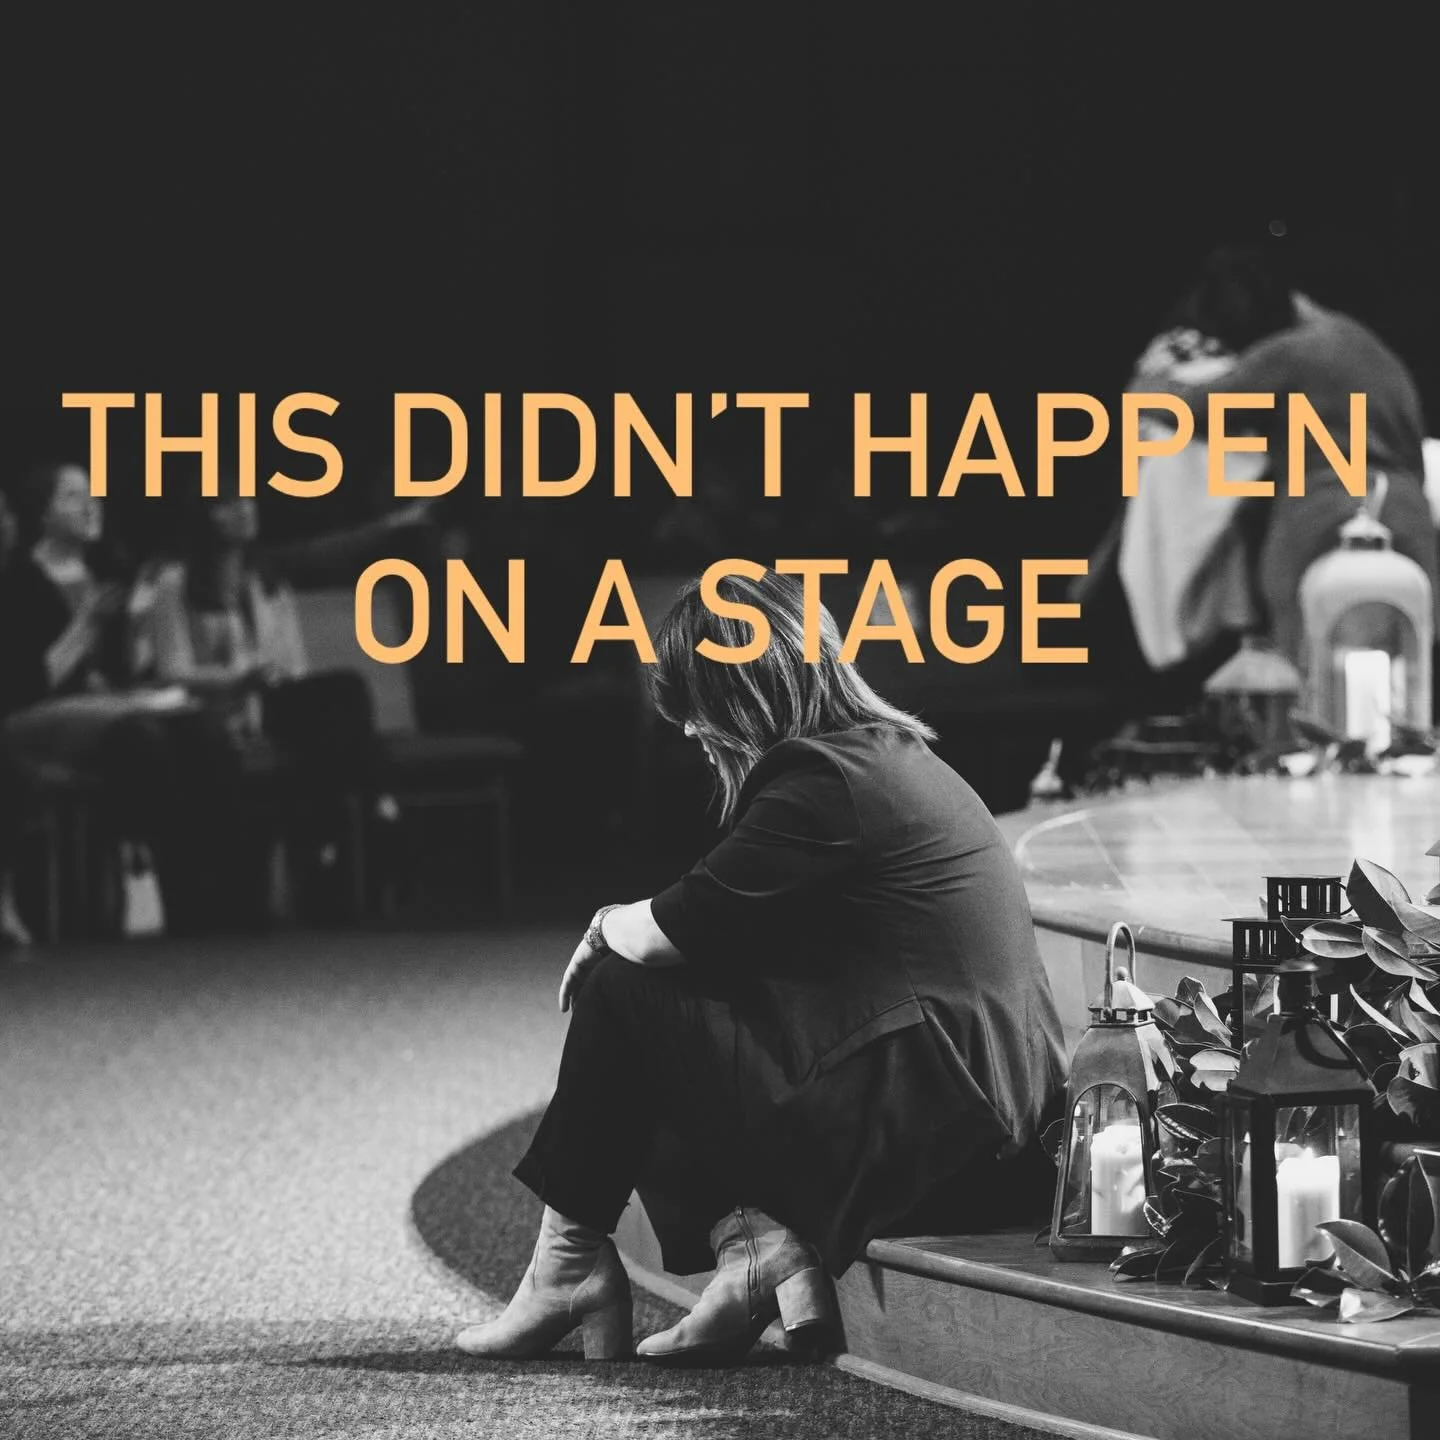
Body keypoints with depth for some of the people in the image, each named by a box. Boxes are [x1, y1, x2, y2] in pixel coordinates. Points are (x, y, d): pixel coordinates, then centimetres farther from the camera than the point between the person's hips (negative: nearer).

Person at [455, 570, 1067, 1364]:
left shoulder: (823, 780, -16)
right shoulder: (886, 755, 16)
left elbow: (675, 932, -13)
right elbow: (728, 934, 19)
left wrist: (608, 926, 8)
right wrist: (623, 928, 7)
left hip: (935, 1119, -10)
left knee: (622, 997, -2)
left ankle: (570, 1261, 9)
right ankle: (748, 1237, -1)